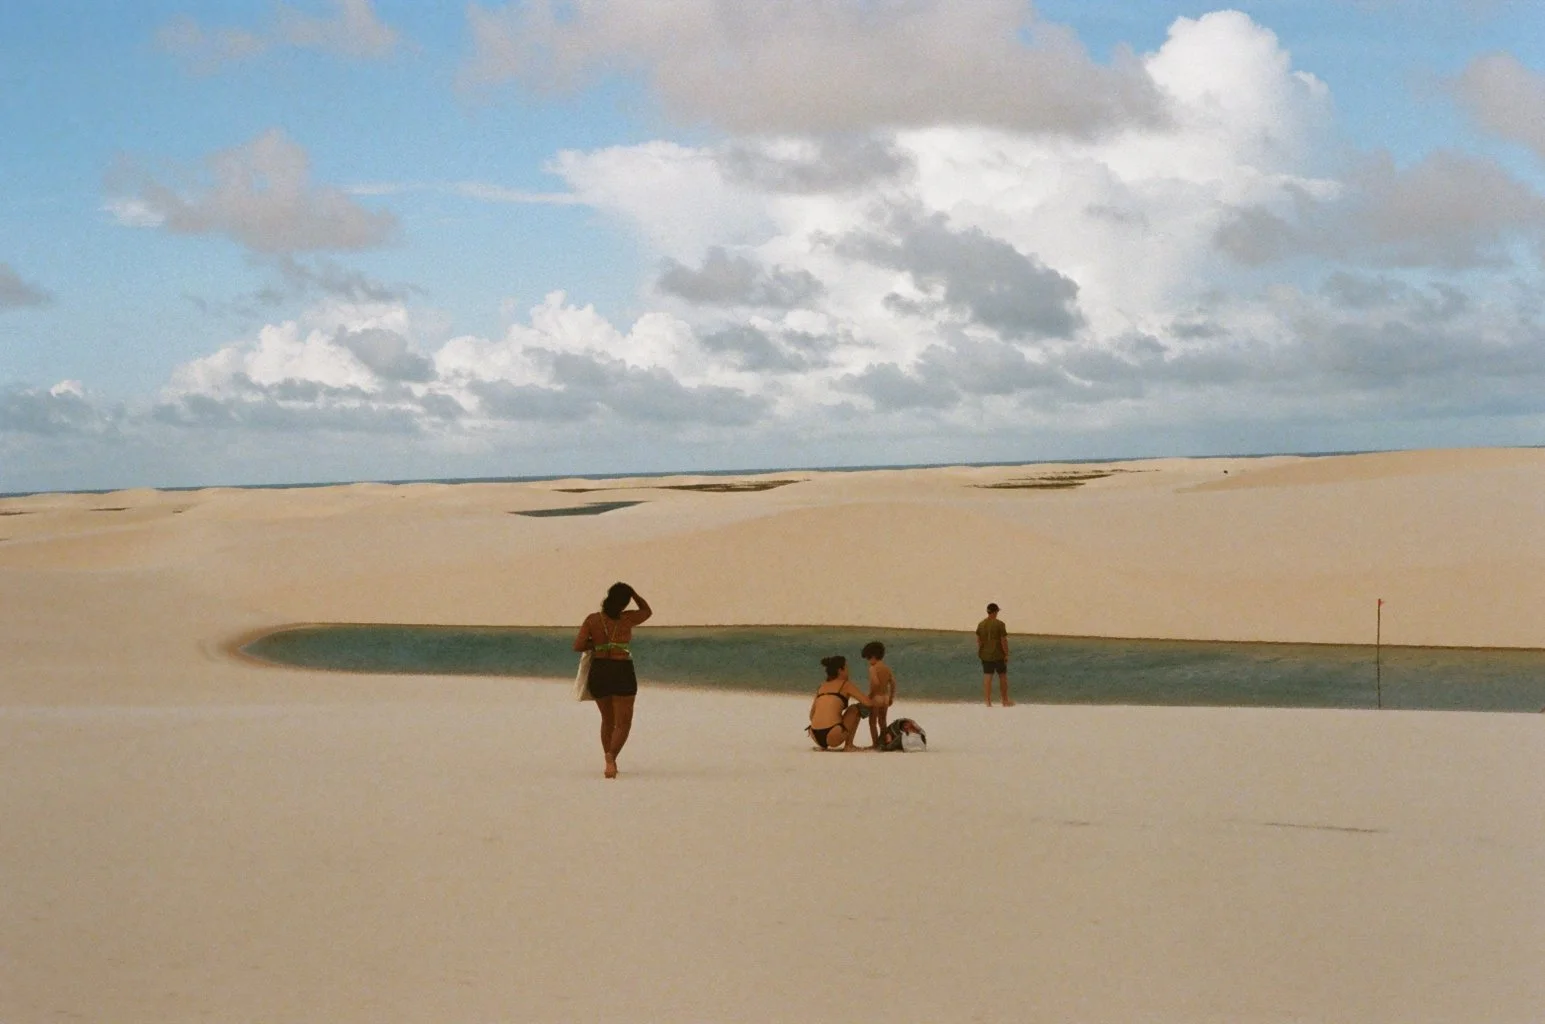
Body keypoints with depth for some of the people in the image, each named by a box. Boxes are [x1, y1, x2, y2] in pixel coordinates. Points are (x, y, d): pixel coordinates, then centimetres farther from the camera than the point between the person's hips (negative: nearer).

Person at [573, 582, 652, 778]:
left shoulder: (592, 620, -3)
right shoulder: (628, 619, -6)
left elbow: (578, 646, -8)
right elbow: (647, 611, 14)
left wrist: (595, 644, 9)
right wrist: (633, 593, 9)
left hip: (598, 671, 3)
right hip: (622, 671, -3)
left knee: (607, 720, 22)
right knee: (623, 723, 1)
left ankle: (610, 761, 26)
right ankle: (611, 756, -24)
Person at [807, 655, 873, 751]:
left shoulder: (821, 687, 21)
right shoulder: (845, 685, 6)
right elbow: (868, 703, 1)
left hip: (815, 736, 6)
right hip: (832, 738, -6)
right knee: (855, 710, 18)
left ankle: (823, 747, 17)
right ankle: (848, 745, 14)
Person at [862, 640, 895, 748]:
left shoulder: (873, 668, -13)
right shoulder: (887, 668, 9)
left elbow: (876, 683, -25)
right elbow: (893, 683, 10)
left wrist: (870, 696, -17)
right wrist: (891, 697, 18)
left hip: (876, 698, -7)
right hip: (885, 697, 7)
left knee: (873, 722, 0)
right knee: (882, 721, 15)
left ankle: (875, 743, -3)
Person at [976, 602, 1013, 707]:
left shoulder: (981, 624, 2)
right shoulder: (999, 624, -13)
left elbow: (978, 640, 8)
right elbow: (1004, 640, -14)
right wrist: (1006, 654, -6)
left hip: (985, 655, 4)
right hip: (998, 655, -4)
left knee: (987, 677, 3)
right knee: (1003, 677, 12)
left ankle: (988, 702, 1)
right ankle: (1005, 701, 21)